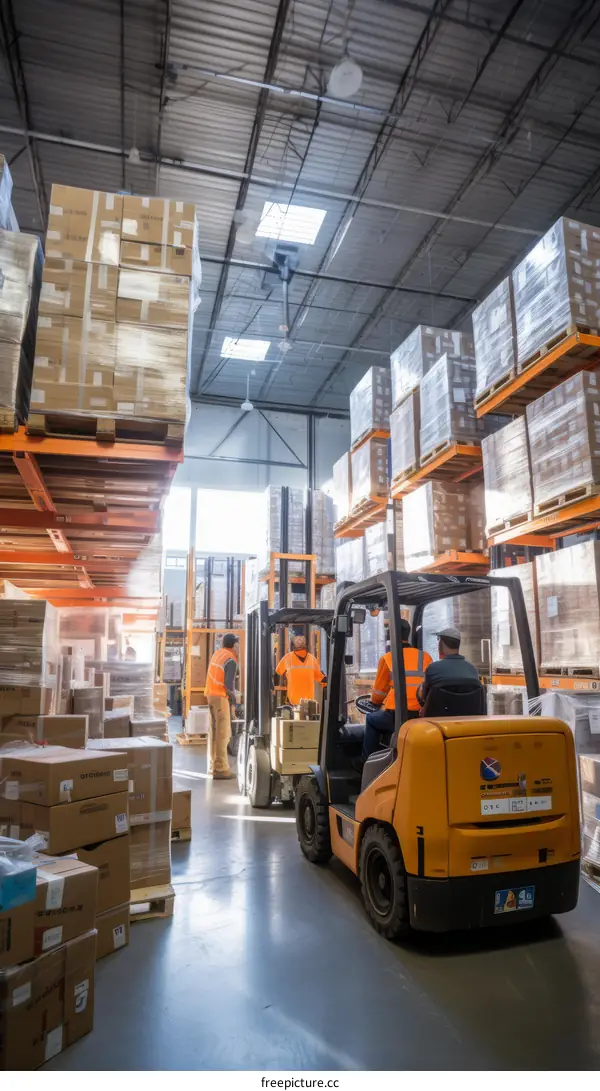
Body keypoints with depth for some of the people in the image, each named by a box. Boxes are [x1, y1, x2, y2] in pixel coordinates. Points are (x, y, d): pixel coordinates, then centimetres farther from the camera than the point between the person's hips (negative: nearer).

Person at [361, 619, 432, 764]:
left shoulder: (387, 658, 0)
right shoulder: (425, 657, 8)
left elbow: (380, 690, 10)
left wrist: (374, 702, 32)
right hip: (421, 715, 4)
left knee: (371, 719, 26)